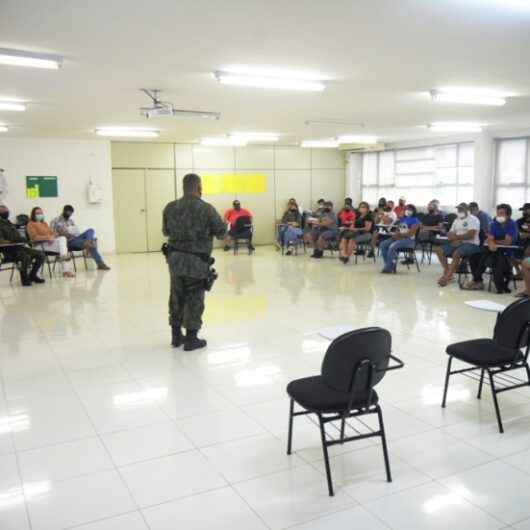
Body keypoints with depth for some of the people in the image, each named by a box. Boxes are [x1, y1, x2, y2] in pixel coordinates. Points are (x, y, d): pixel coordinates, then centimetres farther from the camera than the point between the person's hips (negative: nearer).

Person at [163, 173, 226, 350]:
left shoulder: (170, 207, 2)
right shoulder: (206, 209, -13)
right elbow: (221, 232, -5)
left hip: (175, 258, 5)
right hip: (196, 261, -5)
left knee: (177, 296, 16)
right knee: (194, 299, 5)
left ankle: (176, 335, 26)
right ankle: (191, 339, 11)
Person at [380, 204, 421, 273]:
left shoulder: (415, 220, -5)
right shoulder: (402, 219, 18)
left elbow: (411, 233, -15)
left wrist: (400, 235, -17)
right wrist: (396, 234, -4)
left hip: (409, 240, -8)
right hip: (399, 238, 8)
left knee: (392, 246, -33)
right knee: (383, 245, -13)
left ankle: (388, 268, -27)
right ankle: (391, 265, -12)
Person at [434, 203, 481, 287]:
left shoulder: (473, 220, -5)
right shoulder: (456, 220, 18)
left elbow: (470, 235, -18)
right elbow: (450, 234, 11)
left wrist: (456, 237, -13)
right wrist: (454, 240, -12)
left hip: (471, 244, -8)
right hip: (457, 243, 8)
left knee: (456, 253, -36)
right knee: (439, 249, -10)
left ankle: (447, 277, -29)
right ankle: (447, 272, -12)